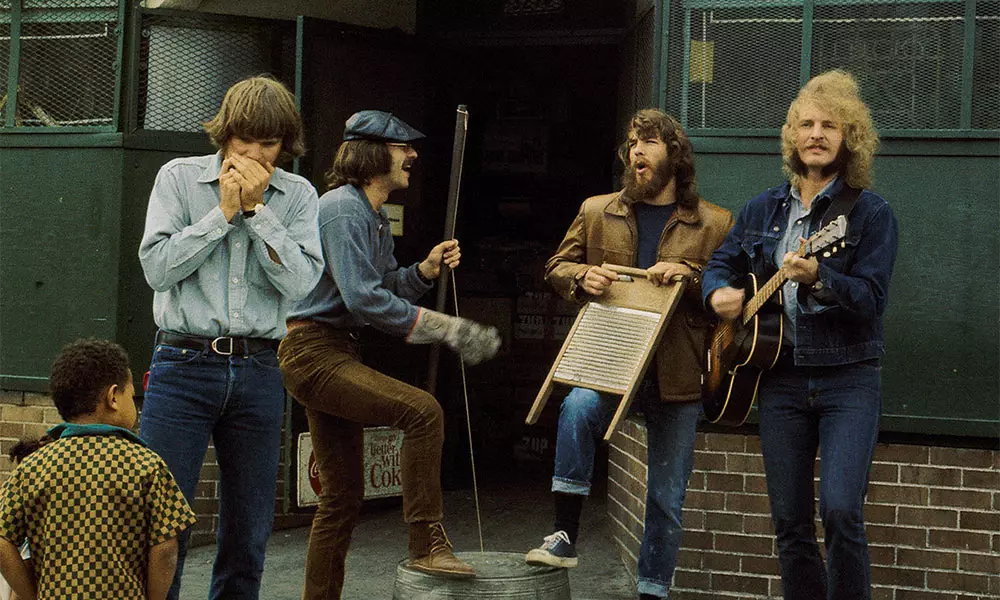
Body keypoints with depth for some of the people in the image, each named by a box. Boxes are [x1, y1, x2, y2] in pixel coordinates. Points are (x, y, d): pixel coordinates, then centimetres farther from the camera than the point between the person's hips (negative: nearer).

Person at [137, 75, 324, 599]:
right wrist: (224, 211, -8)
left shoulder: (297, 196, 8)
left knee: (249, 531, 9)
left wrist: (257, 209, -9)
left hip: (258, 372, 2)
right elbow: (157, 267, -6)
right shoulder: (179, 177, 4)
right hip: (184, 364, -2)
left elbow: (301, 281, -5)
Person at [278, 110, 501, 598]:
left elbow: (387, 286, 20)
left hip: (338, 355, 11)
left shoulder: (375, 216, 18)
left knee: (342, 498, 11)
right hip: (313, 352, -11)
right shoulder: (343, 209, -13)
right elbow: (364, 298, -23)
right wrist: (446, 328, -21)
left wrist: (425, 270, 0)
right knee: (423, 410, -27)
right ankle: (427, 544, -23)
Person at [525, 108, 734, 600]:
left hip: (678, 374, 0)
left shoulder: (715, 224, 3)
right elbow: (557, 266, 16)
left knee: (667, 496, 6)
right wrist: (582, 277, -6)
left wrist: (691, 277, -16)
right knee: (578, 408, -33)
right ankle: (564, 536, -23)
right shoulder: (596, 212, 9)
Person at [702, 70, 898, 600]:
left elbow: (872, 299, -12)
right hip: (779, 379, 4)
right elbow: (720, 263, 20)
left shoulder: (870, 212, -3)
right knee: (789, 522, 6)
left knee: (841, 511, -18)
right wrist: (719, 292, -2)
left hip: (848, 379, -4)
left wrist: (817, 279, -29)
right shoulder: (762, 210, 10)